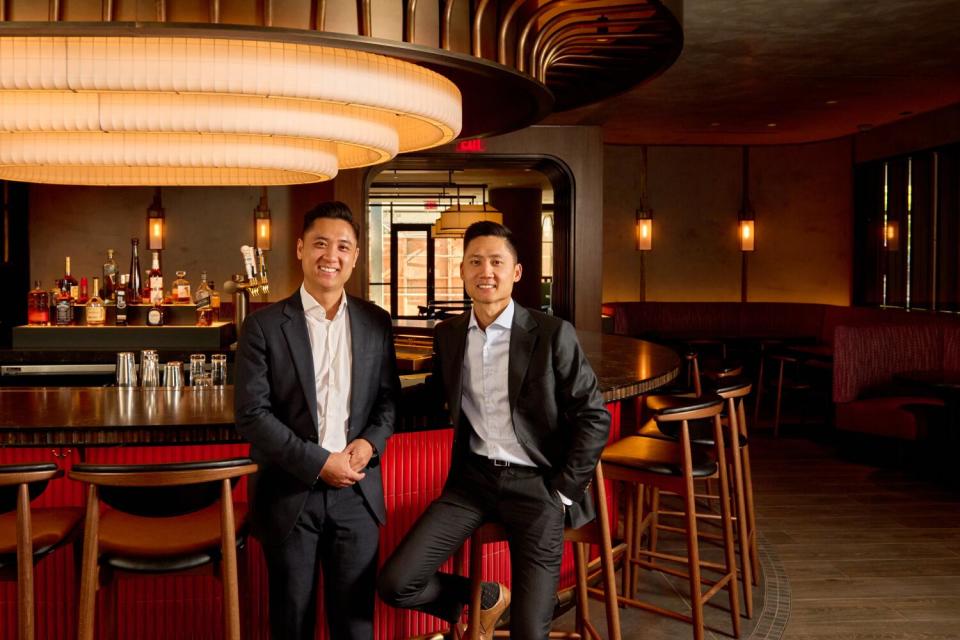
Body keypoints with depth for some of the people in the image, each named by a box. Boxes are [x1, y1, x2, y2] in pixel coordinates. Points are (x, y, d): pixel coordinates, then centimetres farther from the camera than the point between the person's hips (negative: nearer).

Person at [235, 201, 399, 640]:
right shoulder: (264, 326, -5)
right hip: (290, 493, -2)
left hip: (356, 491, 2)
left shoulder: (376, 323, 5)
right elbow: (252, 415, -9)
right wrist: (318, 463, -15)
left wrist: (371, 442, -10)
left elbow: (389, 398, 10)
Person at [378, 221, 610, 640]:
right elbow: (435, 395, 17)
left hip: (535, 484, -4)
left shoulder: (552, 334, -9)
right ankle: (487, 598, 21)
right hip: (473, 478, 4)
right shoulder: (448, 335, 5)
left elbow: (593, 417, -5)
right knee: (395, 584, -7)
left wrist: (562, 492, -7)